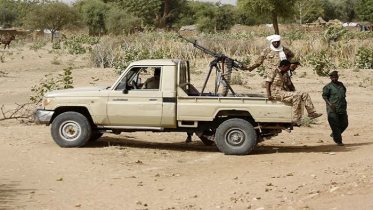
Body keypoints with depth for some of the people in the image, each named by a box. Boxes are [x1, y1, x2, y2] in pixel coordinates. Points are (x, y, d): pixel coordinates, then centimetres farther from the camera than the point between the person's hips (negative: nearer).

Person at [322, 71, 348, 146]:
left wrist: (345, 103, 15)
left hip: (342, 108, 6)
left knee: (344, 124, 8)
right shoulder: (328, 86, -4)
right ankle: (338, 141, 1)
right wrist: (330, 104, -16)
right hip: (333, 109, -6)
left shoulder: (341, 85, 14)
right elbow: (324, 96, -5)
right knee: (335, 125, -5)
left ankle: (334, 134, 30)